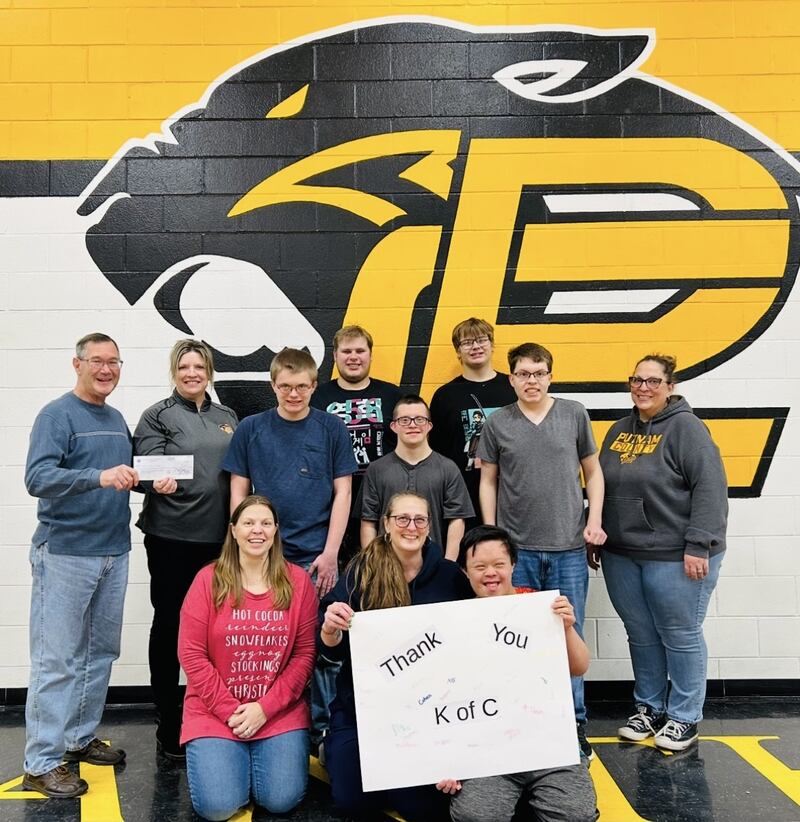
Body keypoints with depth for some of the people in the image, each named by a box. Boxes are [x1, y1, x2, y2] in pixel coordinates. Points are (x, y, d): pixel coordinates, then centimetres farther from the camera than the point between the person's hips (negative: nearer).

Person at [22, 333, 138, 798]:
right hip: (65, 553, -7)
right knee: (57, 659, -2)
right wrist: (99, 477, -34)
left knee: (101, 652, 14)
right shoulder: (57, 415, -9)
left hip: (114, 553, 7)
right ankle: (43, 763, 7)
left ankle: (81, 738, 28)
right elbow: (38, 478, -21)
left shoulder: (117, 419, 13)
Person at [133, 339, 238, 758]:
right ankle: (168, 724, 18)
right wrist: (160, 483, -30)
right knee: (170, 624, 5)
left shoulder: (227, 417, 14)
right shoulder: (157, 417, 0)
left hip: (218, 536, 4)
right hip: (171, 537, -4)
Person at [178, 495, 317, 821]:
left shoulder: (298, 580, -3)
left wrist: (266, 708, -12)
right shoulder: (208, 580, -6)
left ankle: (259, 756, 21)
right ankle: (230, 759, 21)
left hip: (280, 712, 1)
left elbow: (305, 653, -3)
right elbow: (191, 654, -7)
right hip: (214, 711, 0)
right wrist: (230, 711, -11)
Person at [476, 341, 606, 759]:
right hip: (516, 549, 0)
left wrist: (594, 519, -1)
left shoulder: (574, 415, 3)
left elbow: (593, 473, 10)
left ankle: (574, 725, 21)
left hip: (568, 549, 0)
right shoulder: (497, 423, 3)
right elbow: (488, 481, 7)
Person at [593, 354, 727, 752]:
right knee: (641, 636, 15)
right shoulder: (620, 430, 12)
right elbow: (601, 487, 18)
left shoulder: (686, 427, -8)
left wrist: (699, 545, -20)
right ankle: (649, 708, 30)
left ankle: (684, 718, 21)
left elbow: (710, 489, -15)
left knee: (681, 637, 6)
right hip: (621, 556, 6)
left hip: (676, 556, -6)